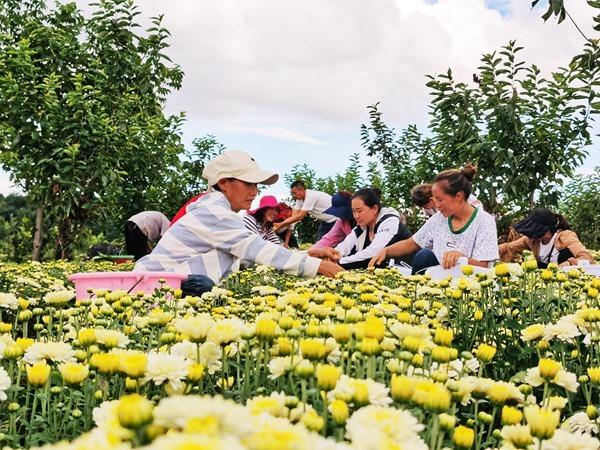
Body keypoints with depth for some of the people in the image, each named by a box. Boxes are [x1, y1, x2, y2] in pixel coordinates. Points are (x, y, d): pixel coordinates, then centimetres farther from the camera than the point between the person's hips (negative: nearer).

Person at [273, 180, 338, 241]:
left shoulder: (311, 196, -28)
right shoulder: (300, 199, -2)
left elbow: (300, 216, -28)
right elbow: (294, 215, -5)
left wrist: (282, 224, -26)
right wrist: (281, 224, -18)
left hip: (334, 220, -9)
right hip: (325, 221, 9)